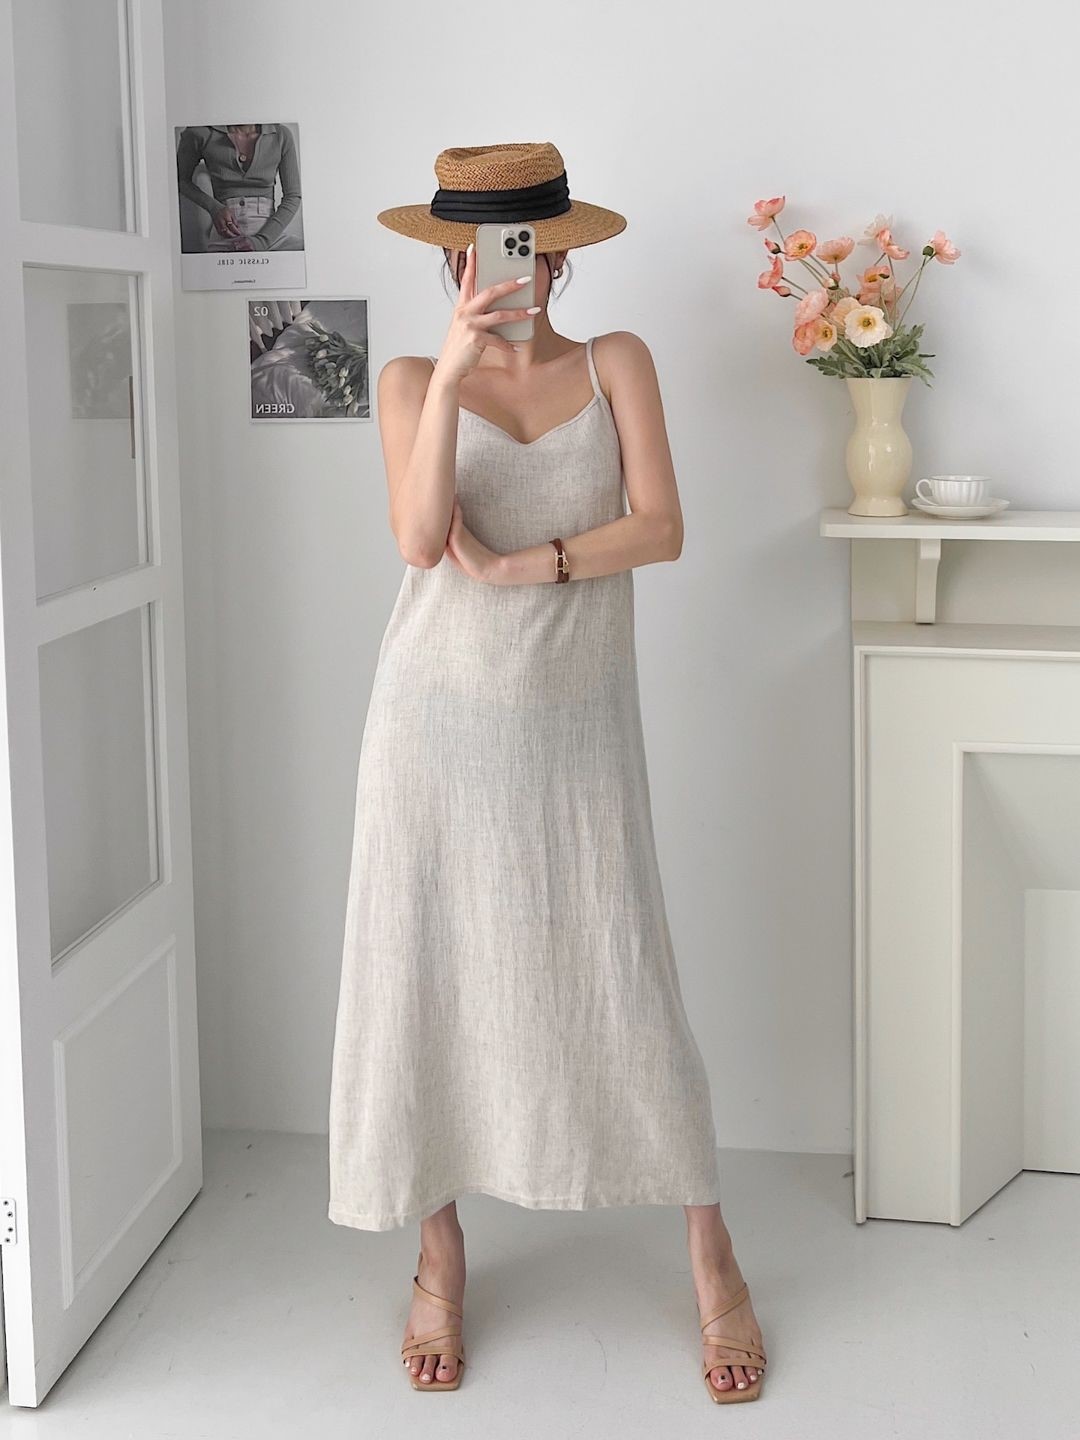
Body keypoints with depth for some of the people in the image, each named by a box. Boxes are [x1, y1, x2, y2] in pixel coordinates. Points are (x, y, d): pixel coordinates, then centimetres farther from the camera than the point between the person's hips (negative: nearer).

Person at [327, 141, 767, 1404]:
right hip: (441, 720, 1)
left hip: (577, 729, 0)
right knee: (426, 977, 4)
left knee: (623, 981, 2)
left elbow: (660, 528, -9)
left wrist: (518, 565, -16)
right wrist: (449, 374, -24)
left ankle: (713, 1263, 17)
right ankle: (439, 1256, 22)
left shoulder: (616, 364, 3)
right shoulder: (411, 381, 1)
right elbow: (420, 540, -16)